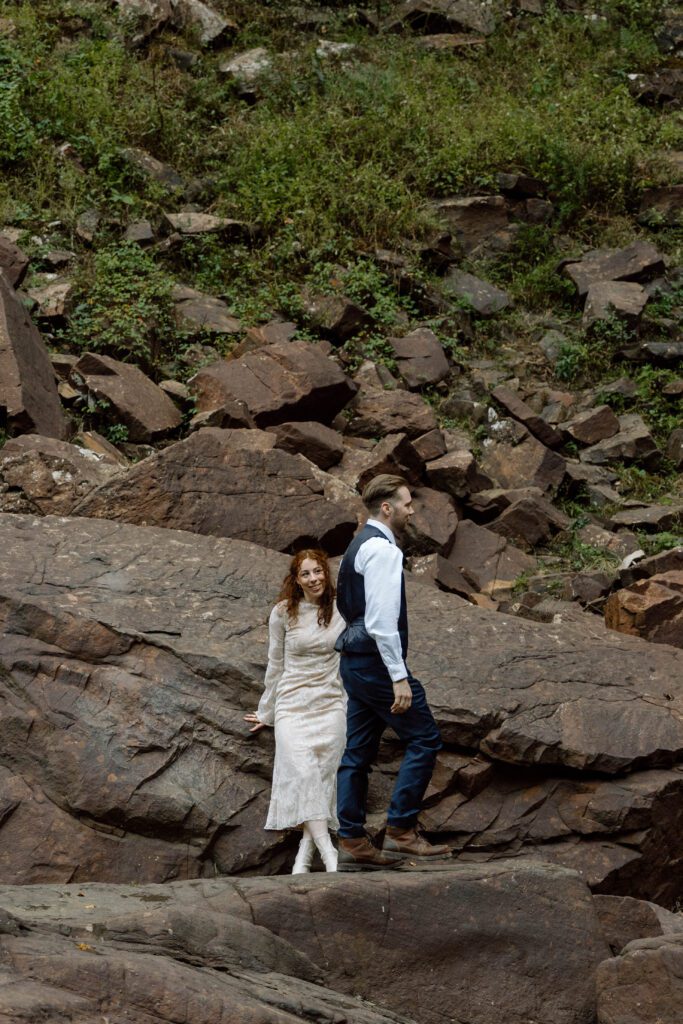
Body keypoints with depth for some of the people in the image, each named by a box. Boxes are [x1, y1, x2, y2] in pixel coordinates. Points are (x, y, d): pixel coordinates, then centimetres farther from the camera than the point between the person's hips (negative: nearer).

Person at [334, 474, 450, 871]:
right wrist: (399, 677, -23)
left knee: (358, 753, 9)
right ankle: (401, 832, -6)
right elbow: (382, 619, -22)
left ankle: (352, 842, 10)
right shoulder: (382, 549, -14)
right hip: (377, 660, -10)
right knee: (424, 739, -5)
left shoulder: (361, 545, 18)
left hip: (355, 661, 10)